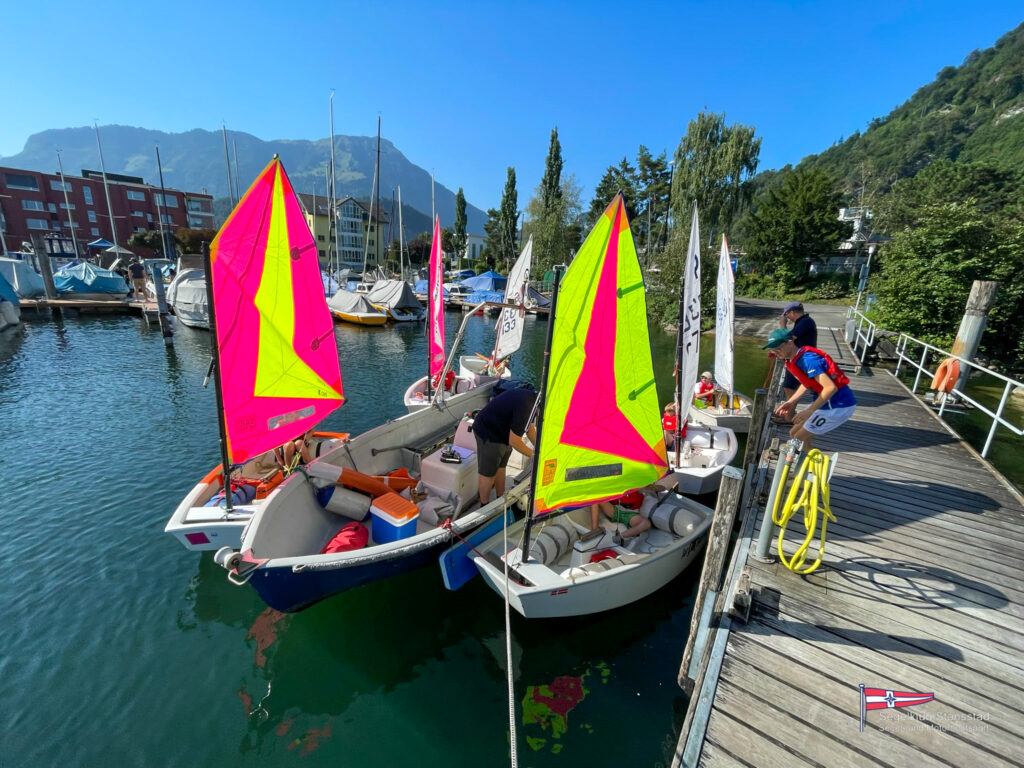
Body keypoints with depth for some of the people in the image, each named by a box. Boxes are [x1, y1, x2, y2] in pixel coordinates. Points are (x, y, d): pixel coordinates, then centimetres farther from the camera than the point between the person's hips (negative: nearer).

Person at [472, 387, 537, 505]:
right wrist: (533, 455, -14)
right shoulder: (525, 406, -33)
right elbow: (514, 441, -27)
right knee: (488, 472, 5)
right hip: (488, 434, -9)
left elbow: (529, 426, 11)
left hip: (502, 432, 9)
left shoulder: (532, 398, -5)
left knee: (500, 466, 19)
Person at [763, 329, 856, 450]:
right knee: (794, 433, 15)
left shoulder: (807, 359, -25)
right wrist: (790, 402, 9)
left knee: (799, 439, -4)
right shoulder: (795, 359, 4)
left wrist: (809, 411, -26)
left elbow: (831, 388, -30)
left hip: (839, 407, -9)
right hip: (827, 403, 9)